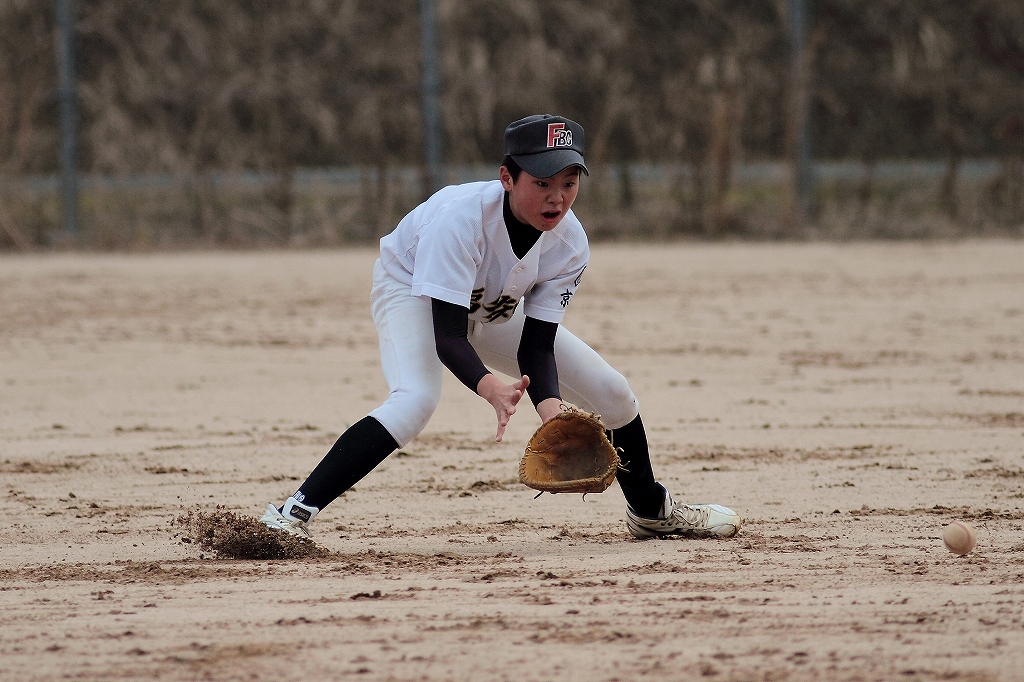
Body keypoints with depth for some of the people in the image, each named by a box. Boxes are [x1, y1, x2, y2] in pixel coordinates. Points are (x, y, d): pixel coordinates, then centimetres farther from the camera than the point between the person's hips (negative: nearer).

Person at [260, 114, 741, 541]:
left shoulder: (570, 245, -23)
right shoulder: (461, 217, -39)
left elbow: (536, 347, -20)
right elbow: (447, 337, -41)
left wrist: (552, 410, -40)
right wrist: (492, 389, -59)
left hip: (493, 311, 6)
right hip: (413, 292, -6)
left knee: (611, 392, 3)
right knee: (414, 401, -36)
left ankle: (651, 511, 31)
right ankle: (294, 514, -37)